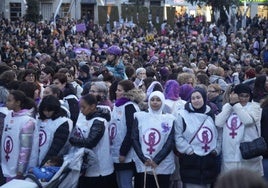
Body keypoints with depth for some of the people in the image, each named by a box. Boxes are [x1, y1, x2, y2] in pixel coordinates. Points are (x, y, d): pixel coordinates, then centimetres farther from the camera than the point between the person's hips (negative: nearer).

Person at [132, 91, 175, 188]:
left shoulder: (169, 119, 4)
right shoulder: (140, 117, 7)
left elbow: (170, 142, -2)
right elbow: (134, 139, 2)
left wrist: (156, 161, -12)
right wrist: (144, 159, -10)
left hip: (163, 166, -1)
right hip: (142, 165, 1)